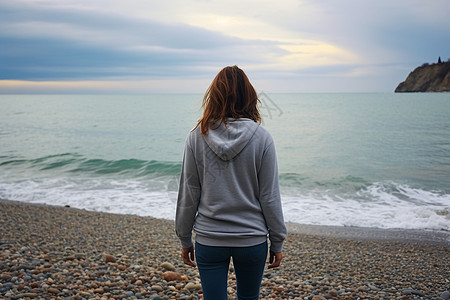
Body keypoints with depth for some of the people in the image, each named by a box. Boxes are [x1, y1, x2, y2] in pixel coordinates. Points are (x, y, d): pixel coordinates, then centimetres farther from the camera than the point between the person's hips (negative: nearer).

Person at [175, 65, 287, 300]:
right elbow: (270, 197, -7)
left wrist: (185, 239, 9)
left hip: (209, 239, 0)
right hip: (252, 238, 1)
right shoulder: (261, 138, -10)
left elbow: (188, 194, -2)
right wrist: (277, 242, 5)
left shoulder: (197, 136, -7)